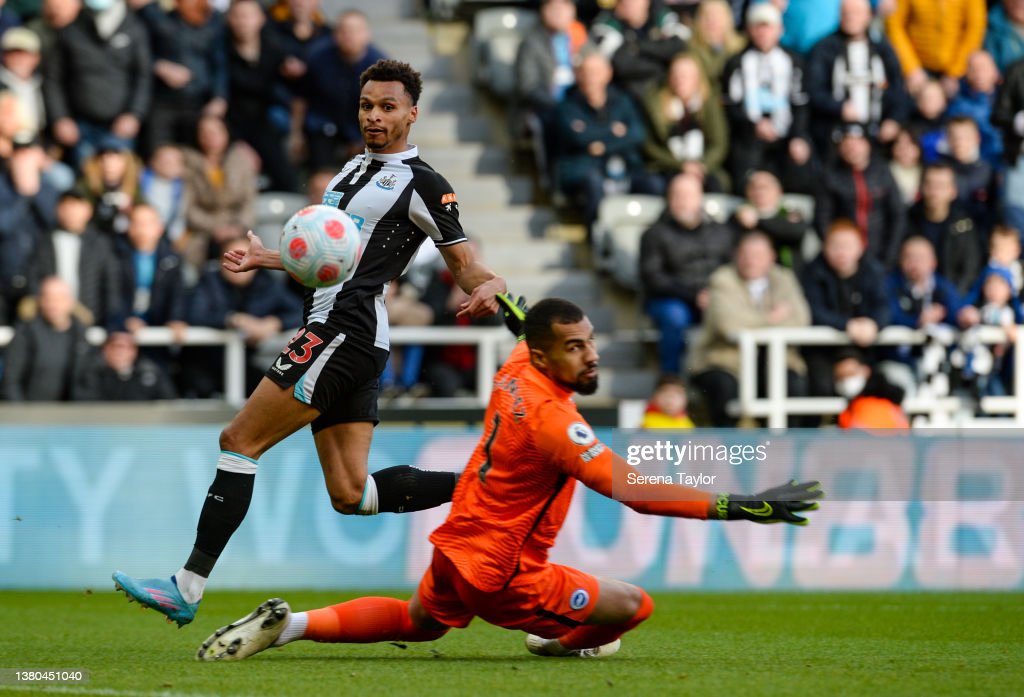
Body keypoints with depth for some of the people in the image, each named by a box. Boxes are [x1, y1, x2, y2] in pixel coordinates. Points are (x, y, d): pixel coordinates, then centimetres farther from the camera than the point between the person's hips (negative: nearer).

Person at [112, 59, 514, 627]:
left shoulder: (421, 183, -4)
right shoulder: (354, 169, 21)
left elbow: (465, 264, -5)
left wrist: (487, 289, -27)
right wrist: (267, 258, 22)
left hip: (346, 331, -9)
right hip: (333, 331, 9)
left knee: (240, 441, -11)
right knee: (350, 495, 4)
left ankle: (187, 588, -12)